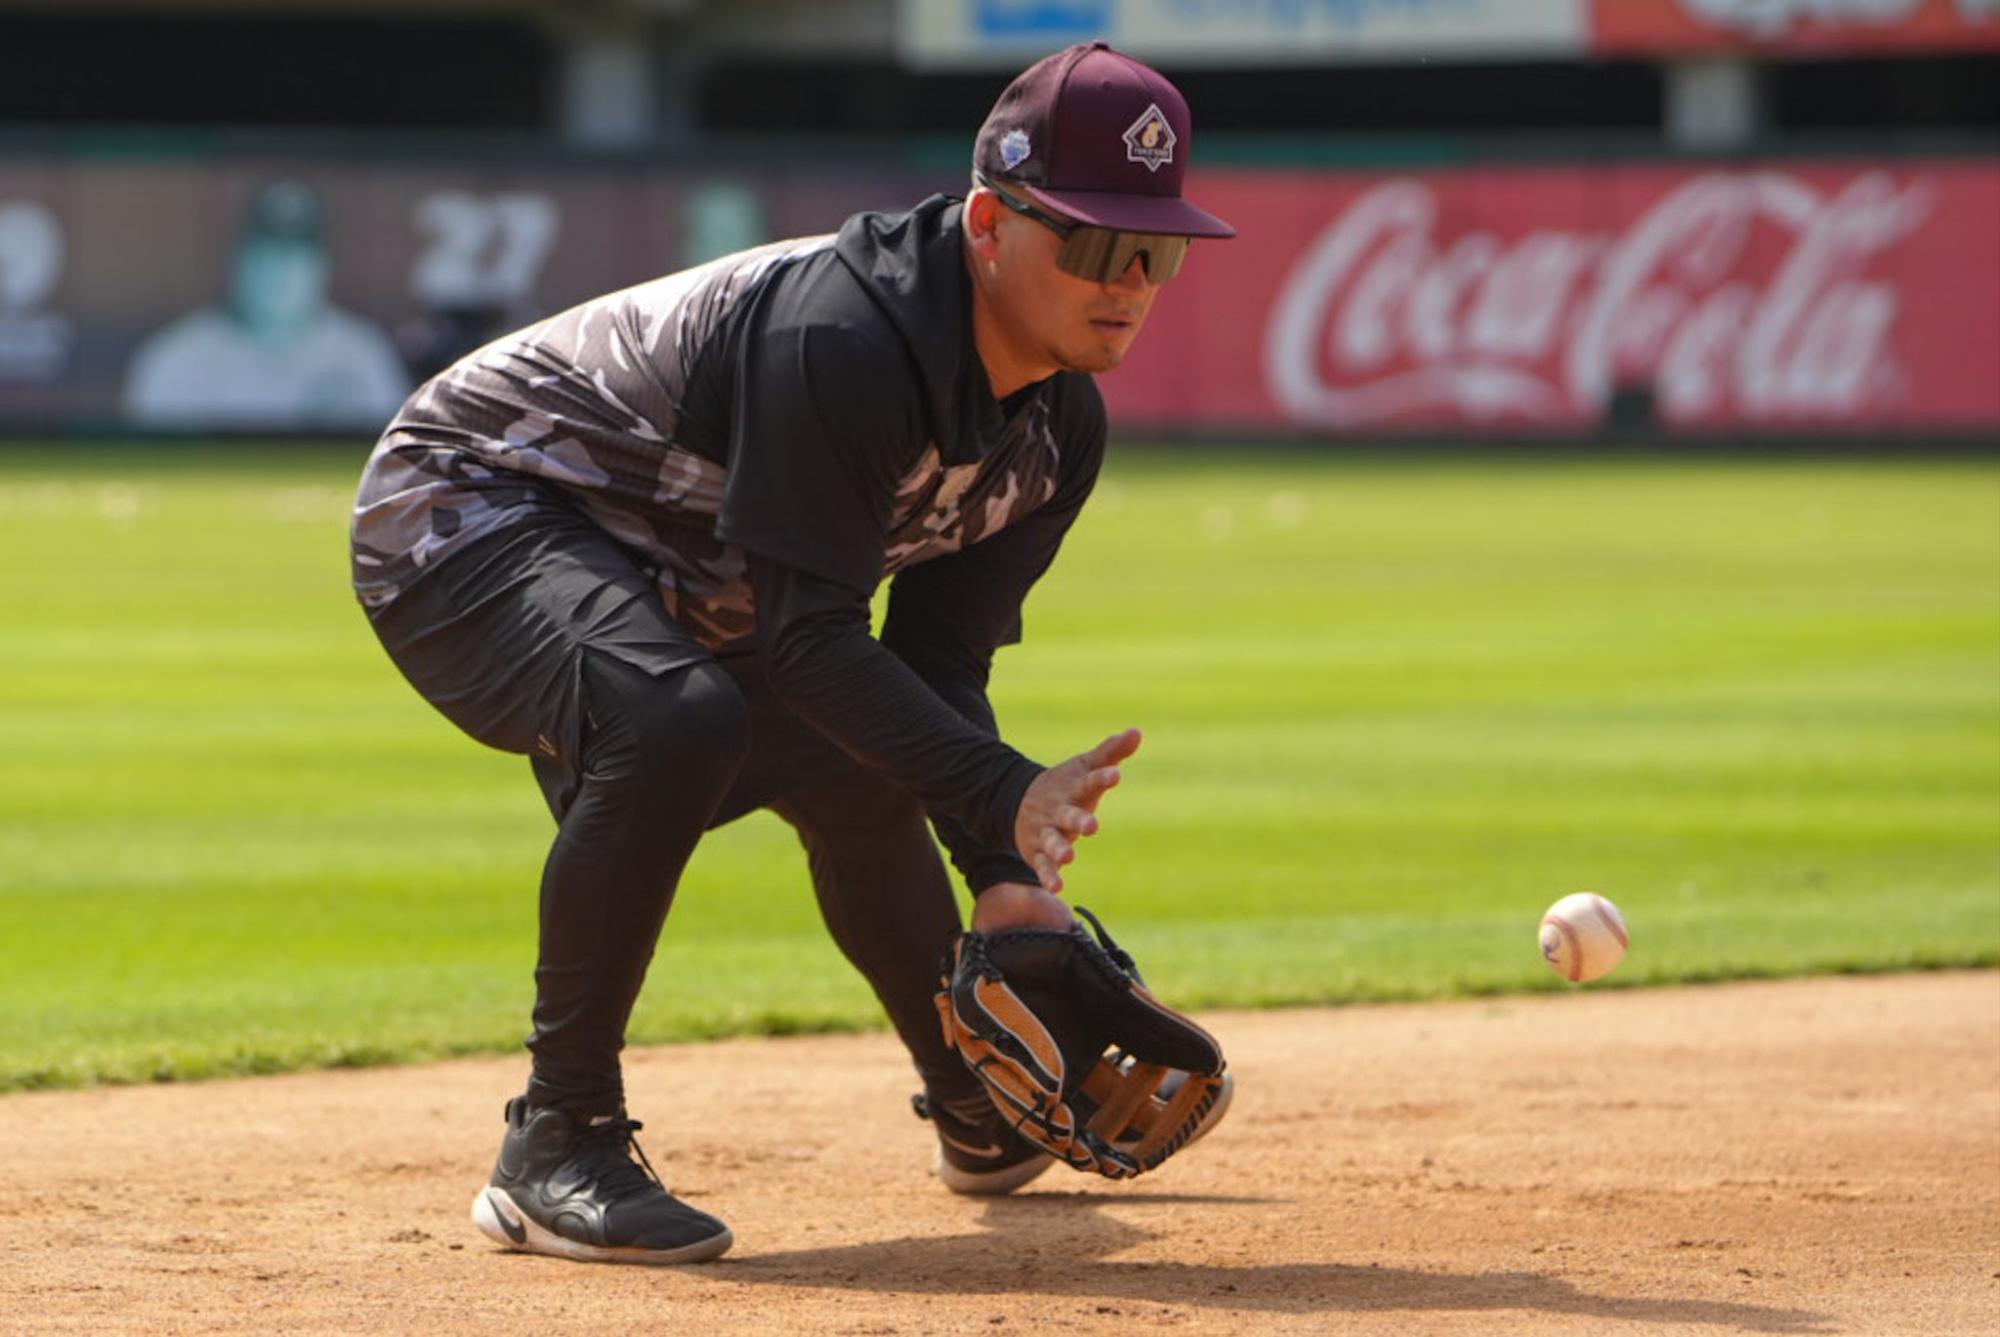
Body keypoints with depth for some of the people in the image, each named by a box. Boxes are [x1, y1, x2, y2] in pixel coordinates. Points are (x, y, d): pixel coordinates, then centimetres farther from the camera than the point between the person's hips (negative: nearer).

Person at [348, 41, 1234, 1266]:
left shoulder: (1061, 424, -5)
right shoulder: (843, 337, -34)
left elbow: (938, 666, 0)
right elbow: (808, 637, -34)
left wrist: (998, 874, -13)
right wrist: (1003, 796, -40)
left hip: (660, 592, 10)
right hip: (465, 514, -10)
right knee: (673, 717, -37)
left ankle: (984, 1116, 48)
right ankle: (556, 1151, -27)